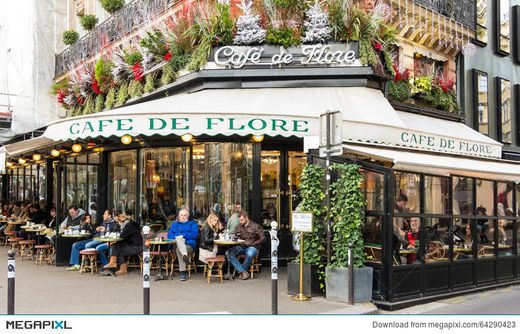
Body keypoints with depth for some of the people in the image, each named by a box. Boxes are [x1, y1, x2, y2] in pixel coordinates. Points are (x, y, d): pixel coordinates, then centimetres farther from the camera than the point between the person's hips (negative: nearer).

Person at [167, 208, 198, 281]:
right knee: (179, 239, -35)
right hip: (176, 245, 2)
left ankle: (182, 272, -44)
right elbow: (169, 235, 14)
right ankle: (185, 256, -59)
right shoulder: (175, 224, 30)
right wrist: (177, 237, -6)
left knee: (178, 248, -35)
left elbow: (195, 235, 2)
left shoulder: (192, 223, 20)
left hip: (189, 246, -2)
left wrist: (183, 235, -6)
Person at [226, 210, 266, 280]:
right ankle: (243, 272, -27)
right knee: (228, 253, -23)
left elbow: (262, 239, -4)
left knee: (249, 254, -41)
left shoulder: (255, 226, -2)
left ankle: (240, 271, -13)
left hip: (252, 247, -4)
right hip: (241, 246, 4)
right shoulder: (239, 227, 12)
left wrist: (251, 243, -10)